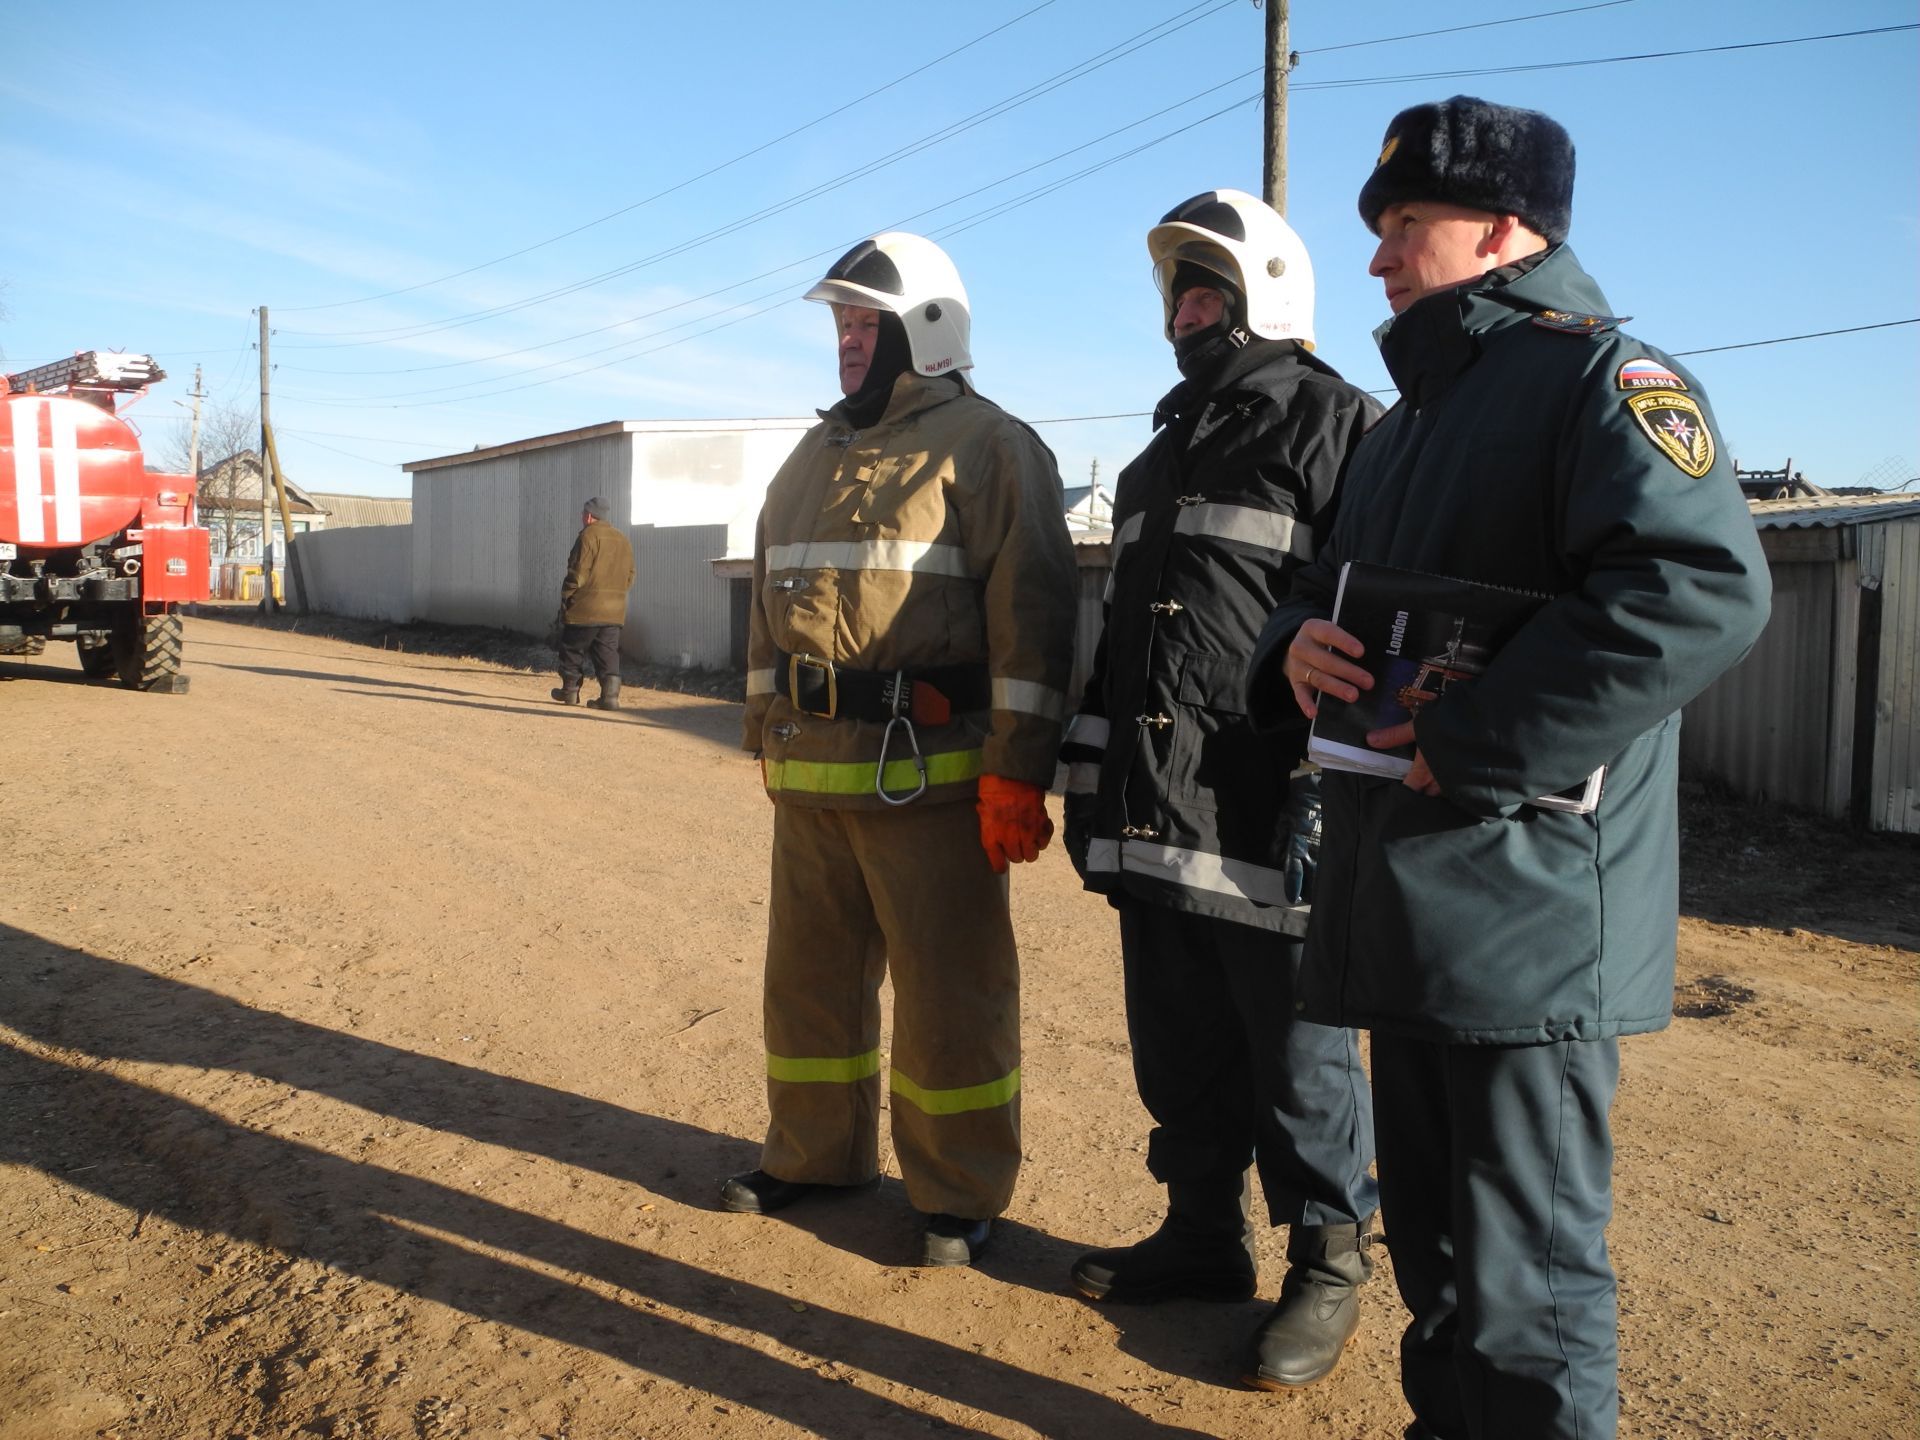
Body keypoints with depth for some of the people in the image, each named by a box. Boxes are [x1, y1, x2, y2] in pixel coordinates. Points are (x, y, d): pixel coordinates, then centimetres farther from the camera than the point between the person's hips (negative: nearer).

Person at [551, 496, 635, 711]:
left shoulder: (589, 535, -9)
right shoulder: (622, 540, 14)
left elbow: (579, 572, -14)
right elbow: (630, 576, 16)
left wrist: (566, 596, -6)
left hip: (586, 608, -6)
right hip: (614, 610, 6)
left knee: (573, 649, 9)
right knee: (608, 653, 4)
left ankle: (570, 691, 17)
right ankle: (610, 695, -6)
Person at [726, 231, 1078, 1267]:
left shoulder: (988, 446, -6)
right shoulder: (813, 459, 19)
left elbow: (1030, 614, -14)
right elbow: (770, 606, 24)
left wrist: (1016, 770, -18)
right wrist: (767, 738, 21)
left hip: (928, 774, -7)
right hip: (810, 772, 8)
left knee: (949, 989, 3)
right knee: (809, 973, 16)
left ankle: (959, 1193, 18)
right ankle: (816, 1153, 34)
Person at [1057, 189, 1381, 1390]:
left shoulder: (1335, 424, -5)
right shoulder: (1166, 446, 21)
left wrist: (1336, 792, -19)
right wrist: (1090, 772, 20)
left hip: (1263, 820, -8)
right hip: (1152, 816, 8)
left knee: (1296, 1055, 5)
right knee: (1179, 1052, 16)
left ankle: (1328, 1267, 22)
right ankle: (1203, 1237, 32)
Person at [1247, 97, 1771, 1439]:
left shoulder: (1601, 372, -7)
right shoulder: (1412, 418, 21)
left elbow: (1702, 586, -24)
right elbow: (1330, 584, 26)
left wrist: (1470, 742, -23)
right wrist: (1299, 640, 1)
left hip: (1528, 908, -9)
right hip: (1404, 905, 9)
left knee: (1525, 1274, 1)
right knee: (1432, 1235, 20)